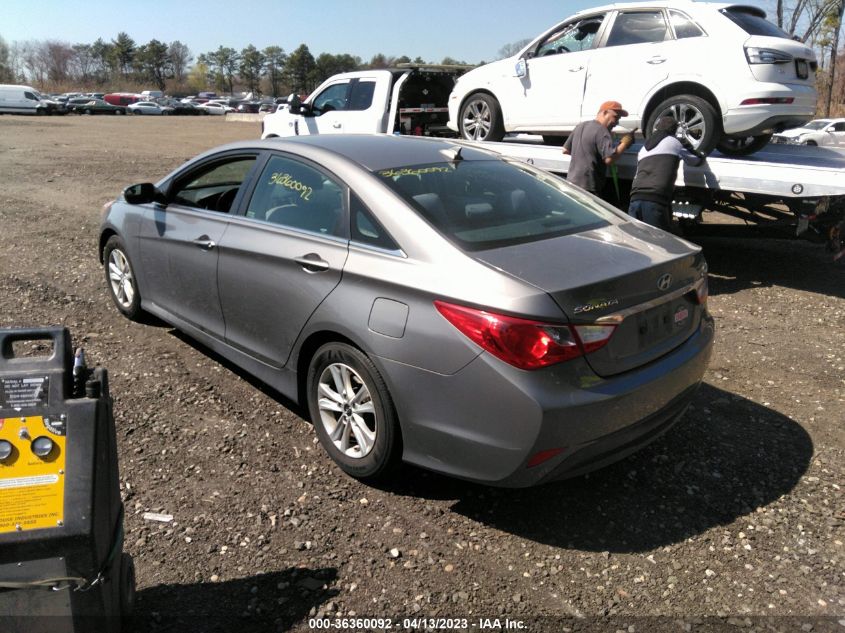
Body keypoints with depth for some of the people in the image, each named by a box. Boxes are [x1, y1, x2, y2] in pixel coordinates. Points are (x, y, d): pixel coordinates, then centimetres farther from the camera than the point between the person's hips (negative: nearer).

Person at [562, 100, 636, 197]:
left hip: (571, 182, 9)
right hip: (587, 187, -9)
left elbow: (565, 150, 22)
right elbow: (609, 159, -23)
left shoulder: (580, 126, 14)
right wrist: (624, 143, -12)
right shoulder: (602, 132, -13)